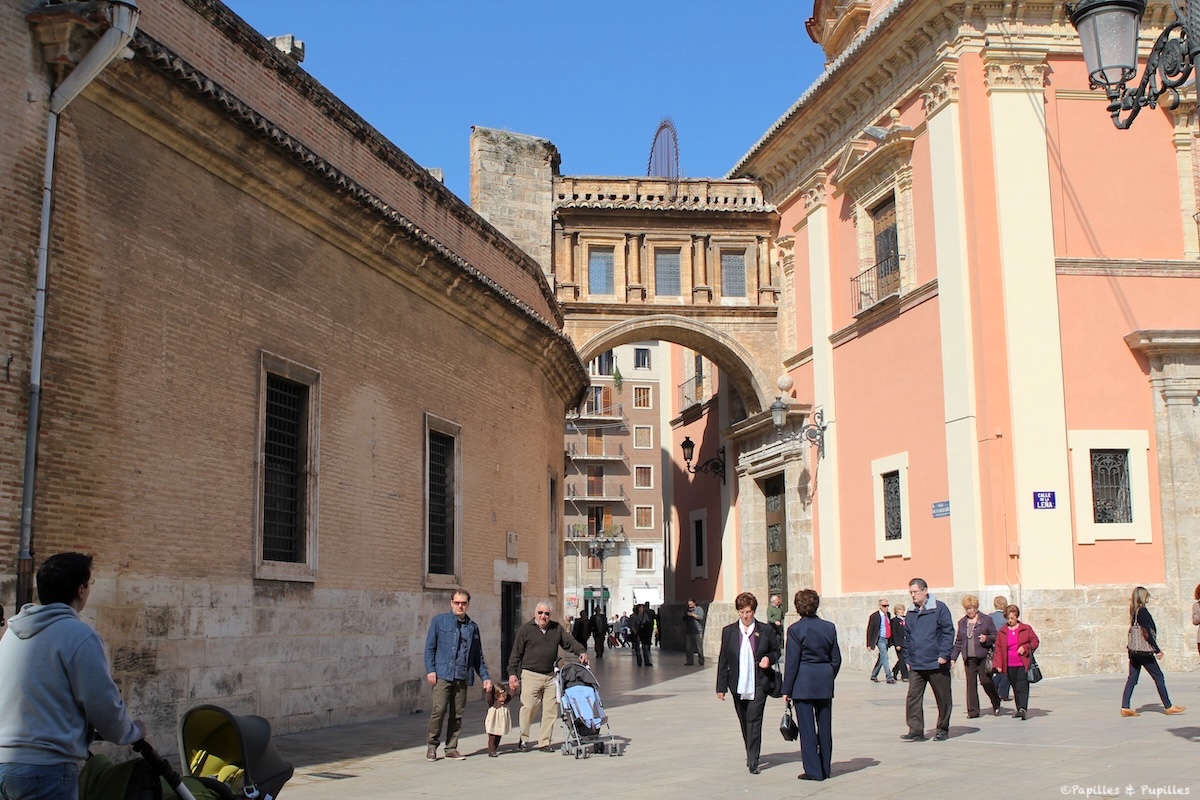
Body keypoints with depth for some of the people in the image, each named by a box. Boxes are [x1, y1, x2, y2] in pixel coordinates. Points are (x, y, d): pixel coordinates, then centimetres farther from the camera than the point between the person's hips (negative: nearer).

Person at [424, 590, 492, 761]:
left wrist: (485, 677, 12)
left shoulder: (472, 627, 16)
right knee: (439, 710, -12)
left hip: (463, 677, 4)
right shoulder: (439, 621, 6)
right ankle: (431, 745, 4)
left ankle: (451, 748, 14)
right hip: (442, 675, -3)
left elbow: (478, 655, 20)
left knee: (457, 714, 4)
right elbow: (430, 647, 4)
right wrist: (430, 670, -7)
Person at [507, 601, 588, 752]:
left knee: (551, 710, 1)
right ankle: (523, 739, 10)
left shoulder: (557, 629, 12)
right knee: (528, 707, -8)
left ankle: (544, 742, 11)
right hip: (530, 675, -4)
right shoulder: (525, 629, 1)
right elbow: (516, 653, 1)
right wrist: (512, 673, -4)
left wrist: (581, 651, -10)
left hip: (550, 676, 4)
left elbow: (570, 642, 11)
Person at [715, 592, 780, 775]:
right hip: (738, 685, 2)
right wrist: (721, 686, 3)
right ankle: (751, 756, 28)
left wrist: (769, 658, -10)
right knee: (744, 722, 11)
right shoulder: (728, 631, 4)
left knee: (755, 720, -11)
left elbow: (777, 651, 13)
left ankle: (753, 761, -10)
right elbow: (723, 660, 5)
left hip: (759, 684, -2)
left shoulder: (766, 630, 1)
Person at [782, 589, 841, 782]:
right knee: (825, 725, 13)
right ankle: (826, 768, 21)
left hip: (803, 683, -4)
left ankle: (813, 770, 3)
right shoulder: (829, 627, 3)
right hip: (825, 682, 5)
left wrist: (787, 689, -3)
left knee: (807, 727, 2)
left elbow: (792, 662, -9)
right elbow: (836, 659, 7)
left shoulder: (796, 629, -10)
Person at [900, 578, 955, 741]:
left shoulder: (939, 608, -6)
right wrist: (908, 659, 12)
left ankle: (942, 730, 20)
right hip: (916, 665, 4)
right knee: (913, 697, -6)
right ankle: (916, 731, -5)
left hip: (936, 664, -4)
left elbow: (948, 632, -8)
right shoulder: (911, 613, 11)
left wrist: (943, 655, -14)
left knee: (943, 698, 7)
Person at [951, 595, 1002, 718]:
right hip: (968, 658, 4)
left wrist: (987, 638, -16)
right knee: (971, 684, 0)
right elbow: (958, 642, 19)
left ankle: (996, 704, 19)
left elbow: (995, 636, 4)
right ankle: (973, 711, 4)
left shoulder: (986, 620, 3)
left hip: (983, 657, -4)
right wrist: (953, 657, 13)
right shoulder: (962, 622, 15)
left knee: (986, 681, -6)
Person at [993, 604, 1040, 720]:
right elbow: (998, 649, 7)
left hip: (1023, 664, -3)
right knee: (1015, 688, 9)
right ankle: (1020, 710, 19)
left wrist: (1025, 648, -11)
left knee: (1022, 686, -13)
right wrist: (998, 665, -1)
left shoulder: (1026, 629, 3)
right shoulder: (1001, 632, 7)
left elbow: (1035, 641, 7)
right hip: (1009, 666, 3)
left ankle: (1023, 708, -20)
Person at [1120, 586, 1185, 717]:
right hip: (1144, 650, -8)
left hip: (1134, 650, 8)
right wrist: (1157, 650, -13)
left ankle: (1125, 707, 2)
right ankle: (1168, 707, 10)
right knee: (1158, 677, 3)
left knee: (1132, 678, 6)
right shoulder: (1142, 610, -15)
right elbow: (1147, 632, -17)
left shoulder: (1134, 611, 9)